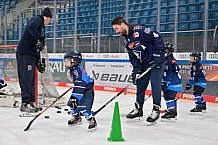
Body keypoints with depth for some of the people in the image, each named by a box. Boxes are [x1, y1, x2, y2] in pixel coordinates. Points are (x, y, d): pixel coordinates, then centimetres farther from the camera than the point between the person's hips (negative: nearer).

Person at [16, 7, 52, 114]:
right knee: (26, 79, -11)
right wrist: (40, 38, -29)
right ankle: (25, 104, -11)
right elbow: (30, 27, -30)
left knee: (31, 79, 13)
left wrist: (39, 62, 22)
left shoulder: (41, 26, 23)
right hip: (24, 54, -10)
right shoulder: (37, 19, -4)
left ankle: (31, 102, 20)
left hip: (30, 54, 10)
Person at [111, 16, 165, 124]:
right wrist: (136, 71, -4)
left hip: (157, 62, -8)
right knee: (140, 86, 12)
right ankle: (138, 109, 25)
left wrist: (158, 53, -24)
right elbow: (133, 58, 8)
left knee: (155, 85, -10)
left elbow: (157, 37, -21)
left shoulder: (140, 30, -17)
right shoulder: (127, 42, 9)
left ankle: (156, 110, -1)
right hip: (144, 65, 9)